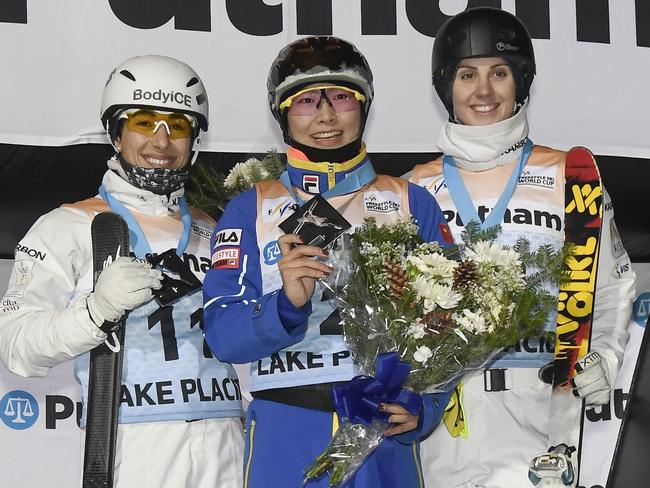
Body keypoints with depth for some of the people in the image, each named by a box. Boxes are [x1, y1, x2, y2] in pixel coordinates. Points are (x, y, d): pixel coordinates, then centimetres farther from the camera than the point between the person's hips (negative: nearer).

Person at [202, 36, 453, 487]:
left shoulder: (412, 203, 6)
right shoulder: (251, 209, 5)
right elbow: (223, 333, -4)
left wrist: (425, 406, -12)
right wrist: (285, 305, -22)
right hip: (285, 438, 0)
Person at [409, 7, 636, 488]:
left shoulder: (569, 175, 4)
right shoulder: (418, 188, 8)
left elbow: (611, 288, 9)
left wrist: (603, 361, -4)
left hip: (540, 407, -1)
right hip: (444, 409, 2)